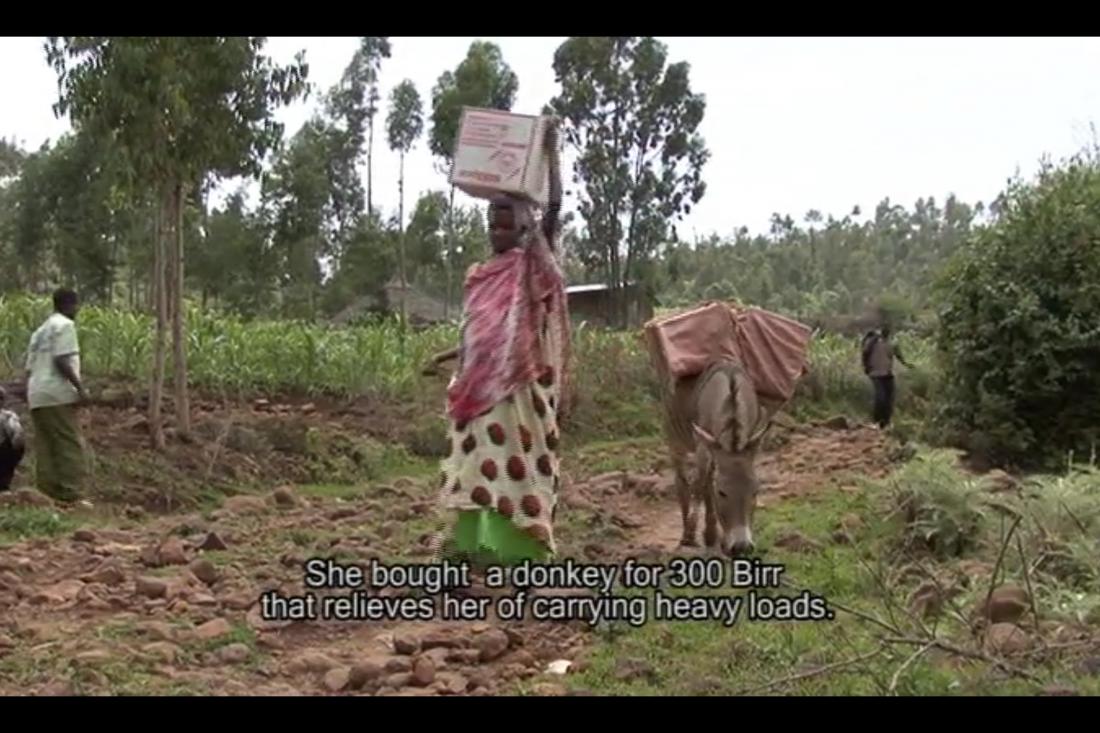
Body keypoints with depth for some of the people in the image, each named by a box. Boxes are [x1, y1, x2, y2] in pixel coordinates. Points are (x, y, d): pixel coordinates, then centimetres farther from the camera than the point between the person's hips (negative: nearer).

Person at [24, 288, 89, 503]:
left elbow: (30, 368, 22)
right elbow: (61, 360, -15)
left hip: (37, 396, 9)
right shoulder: (64, 325, -3)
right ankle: (70, 494, -11)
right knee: (70, 445, -7)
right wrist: (80, 388, -15)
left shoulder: (40, 330, 25)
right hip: (58, 395, -9)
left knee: (45, 447, 6)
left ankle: (46, 494, 3)